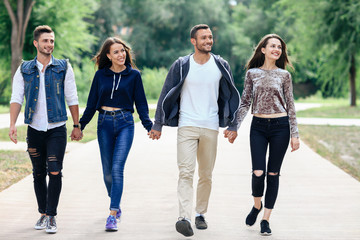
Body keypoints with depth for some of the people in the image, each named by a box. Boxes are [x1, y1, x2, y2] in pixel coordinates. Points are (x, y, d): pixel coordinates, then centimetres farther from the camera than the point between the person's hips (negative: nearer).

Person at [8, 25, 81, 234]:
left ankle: (52, 216, -5)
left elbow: (72, 99, 6)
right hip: (35, 129, 2)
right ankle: (43, 214, 21)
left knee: (55, 172, -10)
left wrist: (77, 126, 6)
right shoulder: (24, 70, 6)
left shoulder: (64, 68, 3)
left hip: (57, 129, -2)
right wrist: (13, 125, -13)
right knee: (39, 174, 9)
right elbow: (16, 98, 0)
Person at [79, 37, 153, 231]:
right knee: (107, 171, 7)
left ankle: (112, 215, -14)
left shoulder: (133, 75, 3)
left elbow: (141, 103, 6)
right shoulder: (101, 75, 6)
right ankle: (116, 204, 33)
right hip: (104, 124, 2)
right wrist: (80, 125, 8)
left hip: (125, 123, -2)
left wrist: (149, 126, -5)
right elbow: (92, 103, 12)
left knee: (117, 168, -13)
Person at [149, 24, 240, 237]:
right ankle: (184, 218, -23)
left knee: (206, 175, 8)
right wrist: (157, 125, 3)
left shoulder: (221, 66, 6)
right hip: (187, 126, -2)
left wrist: (233, 125, 11)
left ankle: (200, 214, 23)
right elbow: (166, 95, 5)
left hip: (211, 127, 2)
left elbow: (231, 96, 14)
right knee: (186, 172, -14)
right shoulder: (181, 66, 0)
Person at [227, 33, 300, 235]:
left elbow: (290, 106, 5)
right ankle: (257, 205, 22)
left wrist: (295, 134, 1)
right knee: (258, 173, -9)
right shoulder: (253, 73, 6)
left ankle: (266, 219, 11)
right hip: (258, 127, 0)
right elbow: (245, 103, 9)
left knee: (273, 173, 2)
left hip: (280, 127, 0)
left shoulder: (284, 75, 4)